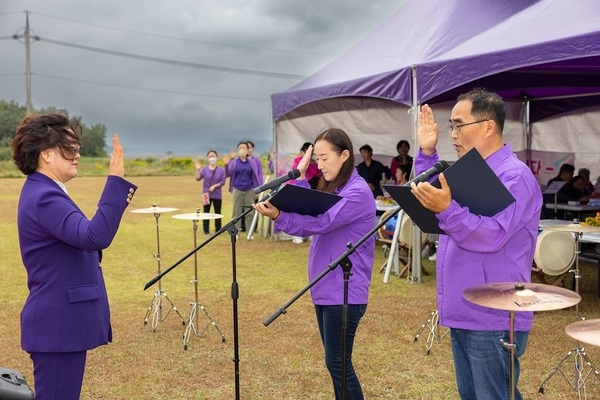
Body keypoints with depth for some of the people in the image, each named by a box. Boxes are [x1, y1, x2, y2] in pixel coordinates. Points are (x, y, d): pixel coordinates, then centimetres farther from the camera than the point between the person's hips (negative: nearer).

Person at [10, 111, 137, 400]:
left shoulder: (44, 192, 13)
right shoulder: (44, 197, -20)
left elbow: (81, 238, 16)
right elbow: (95, 237, -33)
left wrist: (116, 203, 3)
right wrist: (116, 180, -34)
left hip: (61, 321, 11)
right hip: (59, 324, -11)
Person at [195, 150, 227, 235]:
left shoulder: (221, 170, -1)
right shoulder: (204, 169, 1)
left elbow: (223, 182, -5)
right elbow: (198, 178, -10)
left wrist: (214, 186, -17)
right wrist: (198, 170, -25)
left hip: (217, 195, 0)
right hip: (206, 194, 0)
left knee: (217, 212, 5)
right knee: (206, 212, 3)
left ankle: (218, 230, 13)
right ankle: (206, 230, 9)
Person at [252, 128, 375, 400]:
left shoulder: (357, 192, -16)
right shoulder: (332, 188, 14)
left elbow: (320, 223, -27)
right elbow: (308, 212, 7)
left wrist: (278, 216, -38)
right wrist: (300, 177, -1)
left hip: (344, 291, -9)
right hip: (326, 287, 9)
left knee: (338, 363, -3)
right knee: (335, 361, 16)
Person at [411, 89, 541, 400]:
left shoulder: (514, 176, -17)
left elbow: (491, 235, -27)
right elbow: (431, 199, 20)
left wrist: (447, 208, -39)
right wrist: (427, 153, 11)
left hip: (493, 320, -9)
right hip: (464, 313, 10)